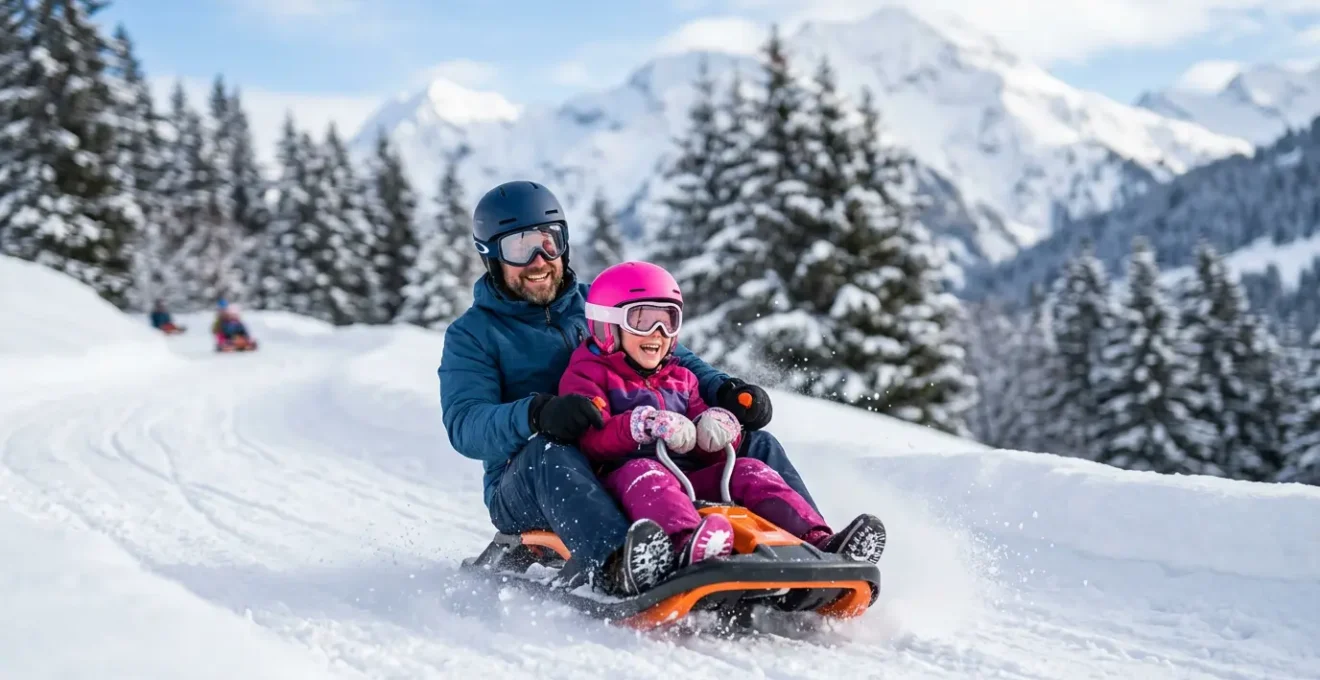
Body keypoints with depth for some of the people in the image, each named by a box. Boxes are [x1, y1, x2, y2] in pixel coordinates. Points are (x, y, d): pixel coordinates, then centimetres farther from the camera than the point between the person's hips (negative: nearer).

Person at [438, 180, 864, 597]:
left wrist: (727, 391, -6)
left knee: (755, 444, -7)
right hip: (525, 487, -5)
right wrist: (536, 414, -33)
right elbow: (464, 425, -12)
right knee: (551, 454, -40)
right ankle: (612, 566, -64)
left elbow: (672, 358, 16)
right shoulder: (472, 335, 4)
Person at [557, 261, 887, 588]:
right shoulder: (587, 375, 10)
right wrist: (645, 425, -26)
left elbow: (706, 450, 20)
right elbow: (589, 439, -9)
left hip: (690, 479, 6)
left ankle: (818, 542, -35)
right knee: (645, 472, -37)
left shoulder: (681, 379, 28)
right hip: (621, 474, -6)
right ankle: (686, 543, -70)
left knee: (749, 471, -15)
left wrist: (721, 430, -6)